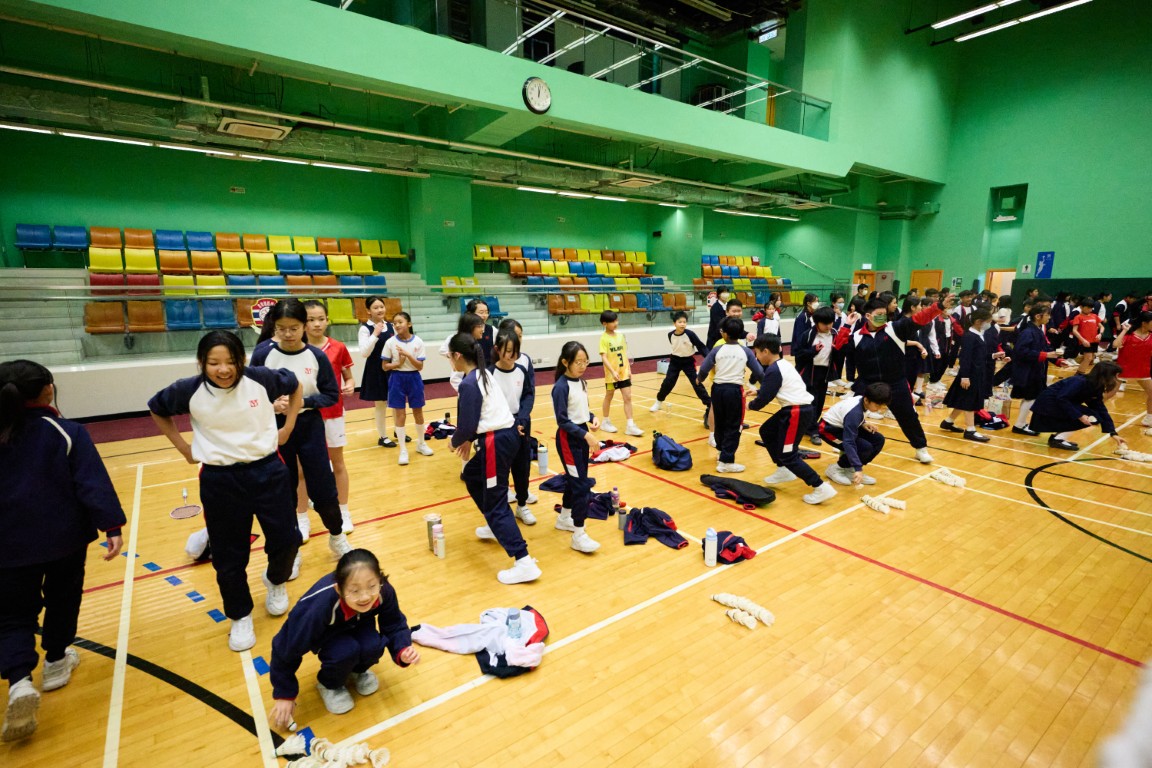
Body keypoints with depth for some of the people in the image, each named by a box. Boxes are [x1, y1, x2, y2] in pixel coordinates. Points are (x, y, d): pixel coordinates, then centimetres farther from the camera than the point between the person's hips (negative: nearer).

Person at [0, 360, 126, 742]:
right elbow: (93, 482, -19)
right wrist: (112, 525, -16)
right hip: (64, 537, -2)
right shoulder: (67, 433, -13)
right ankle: (55, 662, 34)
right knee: (62, 599, 19)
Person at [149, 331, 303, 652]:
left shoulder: (261, 378, -12)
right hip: (219, 481, 0)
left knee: (286, 540, 6)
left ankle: (276, 581, 41)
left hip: (268, 471, 0)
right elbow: (157, 409, 12)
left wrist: (288, 427, 5)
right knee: (228, 555, 10)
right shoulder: (190, 391, -10)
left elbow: (295, 385, 8)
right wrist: (183, 447, 6)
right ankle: (240, 616, 33)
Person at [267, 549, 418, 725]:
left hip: (358, 627, 2)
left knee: (373, 646, -29)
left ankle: (358, 671, 7)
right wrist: (284, 695, -13)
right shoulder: (320, 605, -40)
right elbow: (286, 648, -24)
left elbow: (394, 626, -16)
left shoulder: (385, 591, -33)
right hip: (326, 635, -2)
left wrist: (403, 651, -36)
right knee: (346, 650, -32)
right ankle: (329, 685, 2)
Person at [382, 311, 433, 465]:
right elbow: (385, 366, -2)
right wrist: (398, 363, -19)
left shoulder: (418, 342, -7)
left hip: (414, 379, 1)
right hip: (397, 379, -1)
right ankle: (403, 450, 14)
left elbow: (420, 366, -8)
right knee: (400, 415, 3)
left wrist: (408, 355, -21)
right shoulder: (390, 342, -6)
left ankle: (421, 444, 32)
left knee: (418, 412, 12)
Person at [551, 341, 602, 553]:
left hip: (582, 435, 8)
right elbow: (562, 420, -21)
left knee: (575, 480, 19)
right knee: (582, 485, -8)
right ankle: (579, 535, 2)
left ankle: (564, 518, 38)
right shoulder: (561, 387, -19)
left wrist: (592, 418, -3)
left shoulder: (581, 382, 5)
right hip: (568, 439, -8)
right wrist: (586, 435, -26)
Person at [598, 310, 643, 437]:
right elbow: (603, 357, -18)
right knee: (609, 397, 11)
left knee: (628, 398, 1)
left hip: (624, 373, 5)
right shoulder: (604, 338, -12)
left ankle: (630, 425, 3)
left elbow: (624, 354, 10)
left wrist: (629, 369, 5)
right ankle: (605, 421, 29)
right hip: (611, 374, -5)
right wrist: (613, 372, -26)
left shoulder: (621, 336, 5)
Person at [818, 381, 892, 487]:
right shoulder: (854, 412, -35)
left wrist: (863, 423, -5)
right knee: (865, 448, -23)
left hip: (843, 425, 9)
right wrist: (858, 469, -42)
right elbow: (848, 442, -39)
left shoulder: (862, 400, -11)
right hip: (829, 428, -9)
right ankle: (835, 469, -3)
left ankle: (849, 469, 4)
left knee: (878, 440, -4)